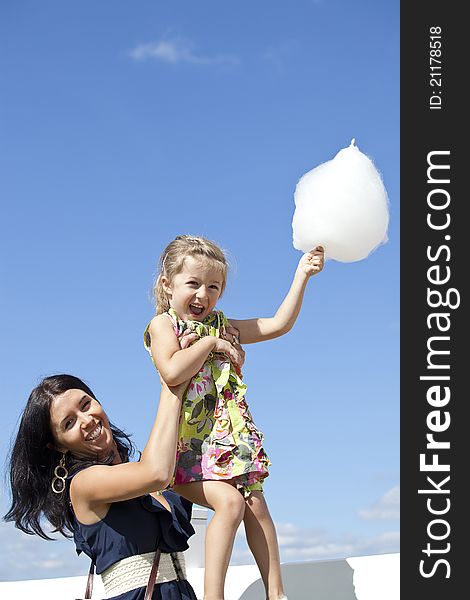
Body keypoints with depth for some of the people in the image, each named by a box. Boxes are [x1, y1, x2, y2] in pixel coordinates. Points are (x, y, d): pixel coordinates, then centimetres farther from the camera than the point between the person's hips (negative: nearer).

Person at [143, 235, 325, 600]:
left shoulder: (222, 326, 14)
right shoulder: (163, 325, -1)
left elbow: (279, 324, 9)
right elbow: (172, 372, -21)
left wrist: (302, 275, 3)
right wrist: (211, 343, -12)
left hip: (232, 439, 5)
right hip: (190, 444, -5)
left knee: (255, 504, -6)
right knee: (229, 501, -23)